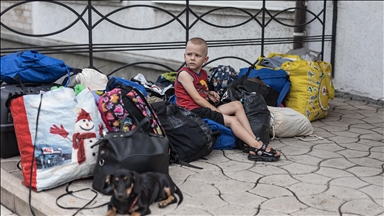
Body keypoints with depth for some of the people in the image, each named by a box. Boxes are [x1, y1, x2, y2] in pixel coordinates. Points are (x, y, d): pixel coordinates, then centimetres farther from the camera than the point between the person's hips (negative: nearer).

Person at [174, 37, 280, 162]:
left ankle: (253, 140, -12)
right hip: (193, 110, -9)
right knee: (232, 120, -18)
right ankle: (257, 147, -22)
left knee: (237, 105, -1)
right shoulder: (184, 74, -13)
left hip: (204, 107, 9)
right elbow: (196, 98, -17)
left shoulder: (203, 74, 14)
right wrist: (216, 110, -14)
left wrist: (209, 93, 6)